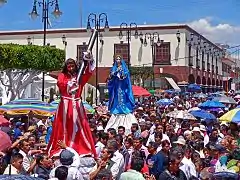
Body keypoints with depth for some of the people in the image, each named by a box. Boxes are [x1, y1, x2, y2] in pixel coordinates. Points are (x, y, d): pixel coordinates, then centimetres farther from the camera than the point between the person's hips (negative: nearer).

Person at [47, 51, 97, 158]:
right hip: (65, 105, -1)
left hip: (77, 105, 2)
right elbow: (60, 83, -15)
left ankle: (84, 151, 0)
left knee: (78, 128, -1)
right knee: (64, 128, -1)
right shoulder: (62, 76, 7)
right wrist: (69, 83, -35)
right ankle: (61, 151, 0)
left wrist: (88, 61, -25)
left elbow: (88, 73, -9)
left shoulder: (79, 77, 10)